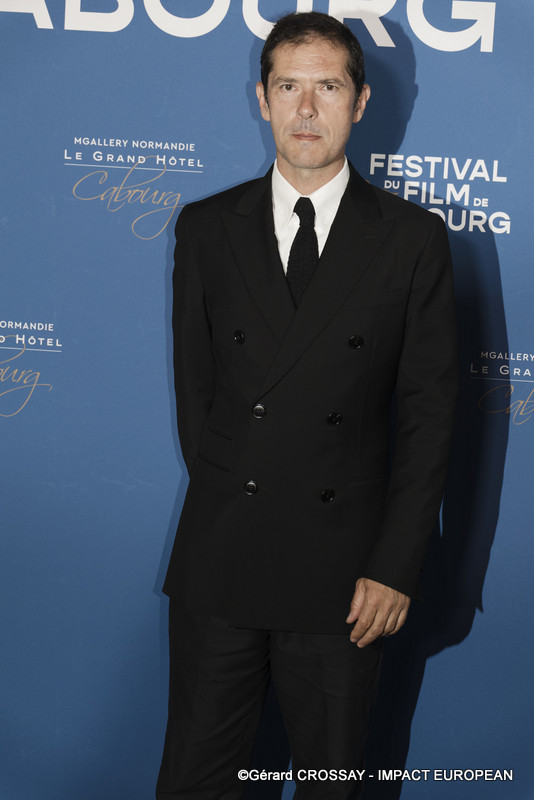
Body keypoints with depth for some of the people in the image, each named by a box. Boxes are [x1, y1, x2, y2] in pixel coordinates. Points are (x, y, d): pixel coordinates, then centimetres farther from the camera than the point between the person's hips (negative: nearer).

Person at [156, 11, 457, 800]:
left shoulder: (413, 239, 0)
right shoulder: (207, 227, 5)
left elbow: (428, 413, -2)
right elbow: (194, 385, 9)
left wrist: (395, 567, -6)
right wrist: (228, 512, 4)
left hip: (342, 574, -1)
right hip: (217, 567, 2)